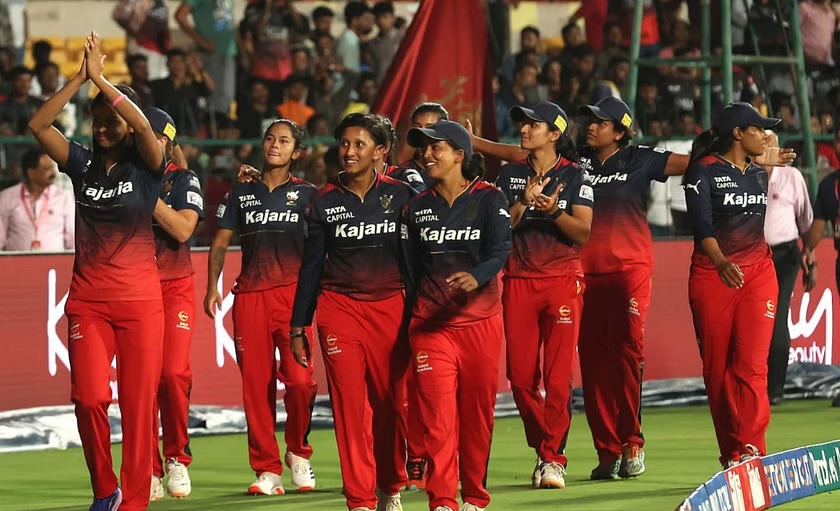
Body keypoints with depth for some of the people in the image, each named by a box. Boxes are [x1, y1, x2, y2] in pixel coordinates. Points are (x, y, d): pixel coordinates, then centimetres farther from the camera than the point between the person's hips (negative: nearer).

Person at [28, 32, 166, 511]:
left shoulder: (146, 167, 0)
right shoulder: (82, 162, 9)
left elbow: (144, 126, -20)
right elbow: (38, 124, -3)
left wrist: (100, 78, -19)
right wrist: (80, 79, -11)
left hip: (140, 300, -2)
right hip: (87, 300, 2)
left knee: (139, 403, -3)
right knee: (90, 398, -10)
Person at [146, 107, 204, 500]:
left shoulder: (183, 180, 3)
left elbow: (183, 229, -13)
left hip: (174, 287, -2)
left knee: (173, 373, -15)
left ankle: (177, 457, 4)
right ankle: (149, 469, 2)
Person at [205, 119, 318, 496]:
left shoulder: (306, 194, 9)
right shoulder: (242, 193, 15)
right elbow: (220, 243, 14)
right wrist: (212, 288, 4)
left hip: (293, 292, -2)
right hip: (250, 296, 2)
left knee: (299, 378, -15)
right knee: (256, 383, -2)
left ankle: (298, 453, 9)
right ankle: (267, 470, 4)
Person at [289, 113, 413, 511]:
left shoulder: (400, 196, 4)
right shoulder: (326, 203, 6)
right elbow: (311, 268, 10)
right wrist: (298, 327, 8)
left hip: (390, 308, 0)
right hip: (339, 309, 0)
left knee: (389, 402, 1)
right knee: (350, 404, -5)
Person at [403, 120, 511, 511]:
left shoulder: (489, 199, -1)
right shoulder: (417, 207, 9)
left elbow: (500, 251, -14)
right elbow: (411, 269, 14)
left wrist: (476, 277, -34)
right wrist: (409, 320, 12)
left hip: (480, 321, -2)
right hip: (430, 323, 2)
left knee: (478, 414, 5)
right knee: (437, 413, -9)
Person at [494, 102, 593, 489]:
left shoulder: (574, 176, 2)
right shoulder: (510, 175, 11)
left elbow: (583, 232, -4)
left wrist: (554, 211, -20)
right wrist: (525, 201, -11)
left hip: (562, 279, -3)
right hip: (519, 280, 3)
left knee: (558, 376, -8)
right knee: (520, 377, 0)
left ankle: (553, 458, -2)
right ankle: (543, 448, 16)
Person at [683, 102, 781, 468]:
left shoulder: (758, 174, 12)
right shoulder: (704, 171, -7)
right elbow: (701, 224, -21)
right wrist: (722, 263, -37)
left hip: (758, 272, 4)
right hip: (711, 274, -4)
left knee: (752, 365, -11)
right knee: (717, 369, 1)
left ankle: (749, 450, -19)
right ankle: (730, 456, 8)